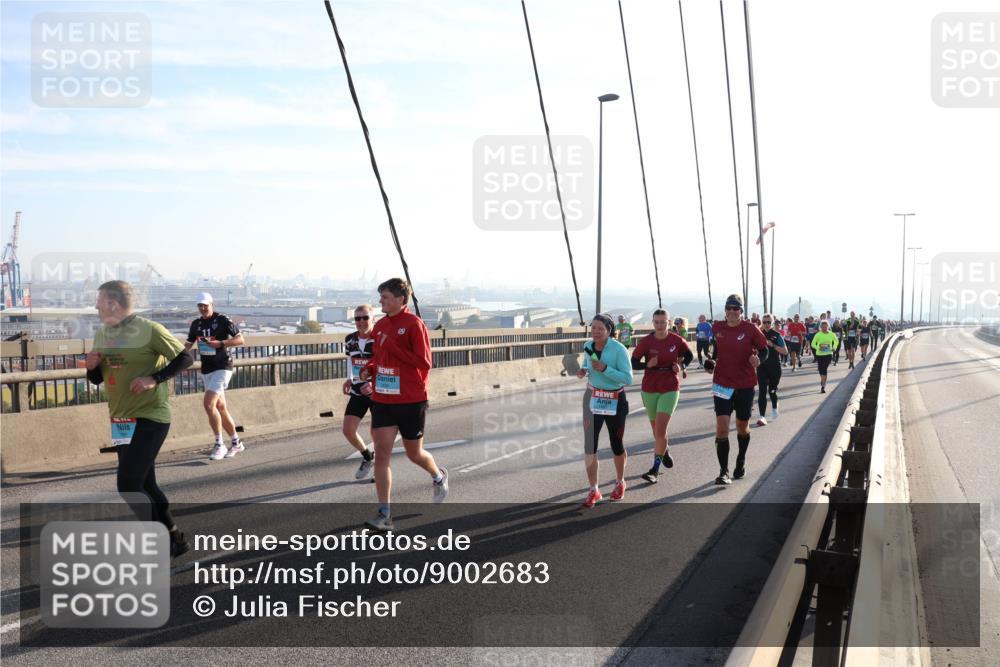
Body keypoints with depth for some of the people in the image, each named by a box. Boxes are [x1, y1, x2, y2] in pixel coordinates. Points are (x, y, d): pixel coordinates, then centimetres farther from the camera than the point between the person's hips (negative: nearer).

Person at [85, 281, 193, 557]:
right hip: (120, 420, 8)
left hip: (150, 417, -8)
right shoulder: (101, 334, 9)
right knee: (144, 484, 11)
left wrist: (154, 378, -21)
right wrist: (92, 367, -5)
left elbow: (185, 358, -11)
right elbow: (97, 379, 17)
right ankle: (174, 539, 23)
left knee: (128, 484, -11)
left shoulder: (149, 330, -13)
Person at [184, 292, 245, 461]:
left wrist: (220, 343, -21)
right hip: (206, 370, 7)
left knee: (208, 403, -18)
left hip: (222, 368, -7)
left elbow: (240, 340, -9)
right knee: (220, 407, 11)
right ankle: (236, 443, 23)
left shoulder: (222, 320, -9)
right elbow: (188, 345, 15)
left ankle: (219, 445, -10)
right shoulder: (196, 324, 9)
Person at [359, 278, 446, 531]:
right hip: (382, 401, 5)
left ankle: (438, 477, 44)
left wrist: (392, 346, -21)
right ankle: (384, 515, -2)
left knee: (414, 453, 11)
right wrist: (368, 370, 1)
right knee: (381, 454, -5)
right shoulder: (380, 326, 7)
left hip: (411, 401, -5)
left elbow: (424, 363, -19)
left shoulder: (414, 325, -13)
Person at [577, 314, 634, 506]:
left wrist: (605, 369, -29)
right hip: (593, 399, 3)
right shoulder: (588, 346, -3)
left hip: (615, 401, -3)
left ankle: (620, 483, 37)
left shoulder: (619, 349, -18)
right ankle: (594, 490, 8)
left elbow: (628, 379, -19)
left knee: (617, 445, 11)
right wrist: (583, 371, -5)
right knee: (589, 446, -5)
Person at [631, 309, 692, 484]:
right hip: (649, 389, 2)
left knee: (660, 430, -12)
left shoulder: (677, 340, -6)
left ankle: (655, 470, -8)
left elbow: (689, 356, 12)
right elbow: (633, 363, -8)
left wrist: (682, 367, -7)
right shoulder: (646, 341, -7)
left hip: (670, 389, -2)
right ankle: (665, 451, 48)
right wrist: (647, 365, -26)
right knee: (656, 429, 17)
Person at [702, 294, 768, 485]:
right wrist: (712, 360, 5)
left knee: (742, 428, 15)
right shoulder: (717, 327, 0)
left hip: (745, 384, -1)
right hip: (722, 384, 1)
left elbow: (764, 349, -2)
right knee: (721, 428, -11)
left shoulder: (750, 329, -9)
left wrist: (757, 358, -23)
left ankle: (741, 461, 41)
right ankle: (724, 472, -6)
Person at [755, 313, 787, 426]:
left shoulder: (776, 335, -2)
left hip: (775, 366, 0)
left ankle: (774, 408, 41)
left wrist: (773, 345, -18)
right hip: (762, 366, 0)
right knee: (762, 391, -10)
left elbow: (785, 351, -5)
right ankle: (762, 416, -11)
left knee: (772, 390, 10)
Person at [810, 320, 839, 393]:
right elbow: (813, 344, -12)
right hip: (819, 354, 1)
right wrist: (818, 348, -30)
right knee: (820, 369, 10)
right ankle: (823, 381, 39)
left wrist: (834, 347, 0)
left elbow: (836, 341, 17)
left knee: (824, 369, -11)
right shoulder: (818, 334, -8)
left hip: (828, 354, -1)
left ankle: (823, 386, -11)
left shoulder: (831, 334, -2)